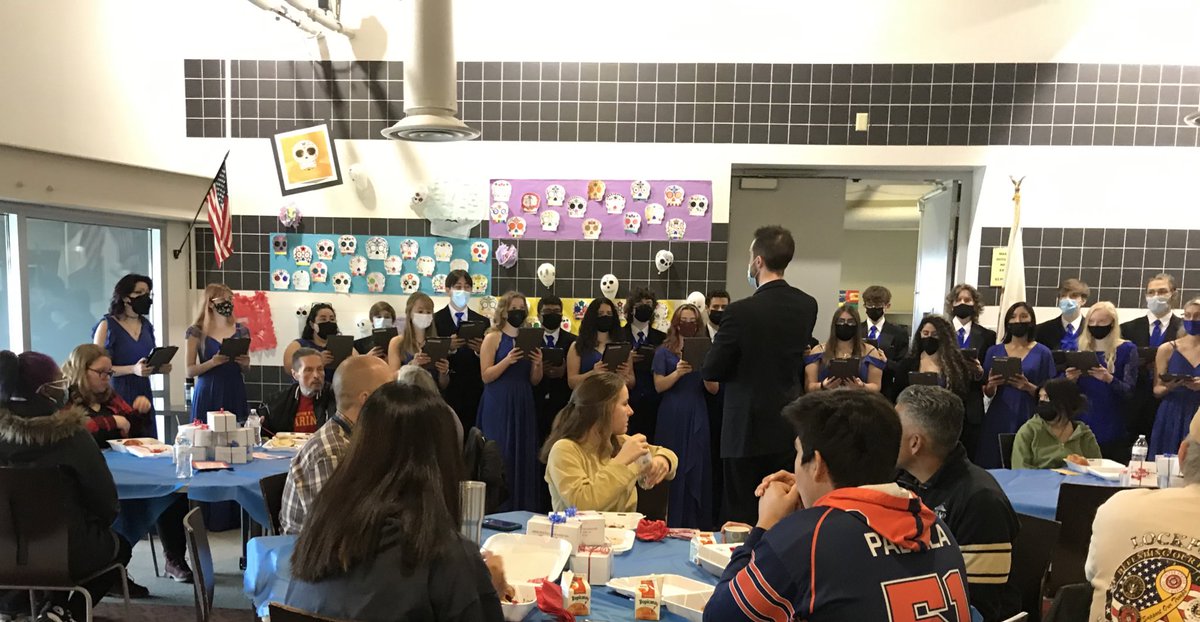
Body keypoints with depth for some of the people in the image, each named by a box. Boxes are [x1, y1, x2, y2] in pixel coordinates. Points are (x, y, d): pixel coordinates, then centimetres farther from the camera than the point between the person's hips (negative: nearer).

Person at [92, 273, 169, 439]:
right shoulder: (107, 325, -6)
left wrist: (160, 368, 1)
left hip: (143, 393, 6)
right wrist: (133, 369, -23)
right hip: (118, 394, -5)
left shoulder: (146, 325, 11)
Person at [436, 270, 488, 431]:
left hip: (474, 390, 3)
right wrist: (448, 348, -18)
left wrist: (481, 351, -11)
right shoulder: (436, 319, 1)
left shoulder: (482, 321, 10)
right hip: (446, 389, -2)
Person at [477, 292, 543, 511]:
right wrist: (508, 360, -22)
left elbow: (534, 381, 11)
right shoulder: (493, 337, -2)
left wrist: (538, 364, -8)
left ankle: (523, 508, 15)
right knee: (500, 457, -3)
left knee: (524, 457, 6)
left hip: (523, 405, 5)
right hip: (498, 405, -5)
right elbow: (486, 376, -10)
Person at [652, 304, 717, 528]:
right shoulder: (664, 352, 3)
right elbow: (658, 386, -5)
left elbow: (714, 390, 4)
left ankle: (695, 523, 13)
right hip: (671, 417, -2)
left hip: (697, 416, 2)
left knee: (697, 468, 3)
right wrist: (678, 372, -21)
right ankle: (671, 522, 10)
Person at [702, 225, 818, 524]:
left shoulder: (741, 311, -20)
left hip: (748, 430, -6)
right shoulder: (808, 306, -2)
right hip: (790, 428, 6)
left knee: (743, 516, 7)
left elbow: (711, 371, -12)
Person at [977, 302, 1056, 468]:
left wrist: (1028, 386, -16)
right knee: (991, 468, -1)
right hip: (997, 421, 2)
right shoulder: (994, 351, 8)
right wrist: (992, 385, -10)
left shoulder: (1043, 353, 3)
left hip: (1028, 422, -2)